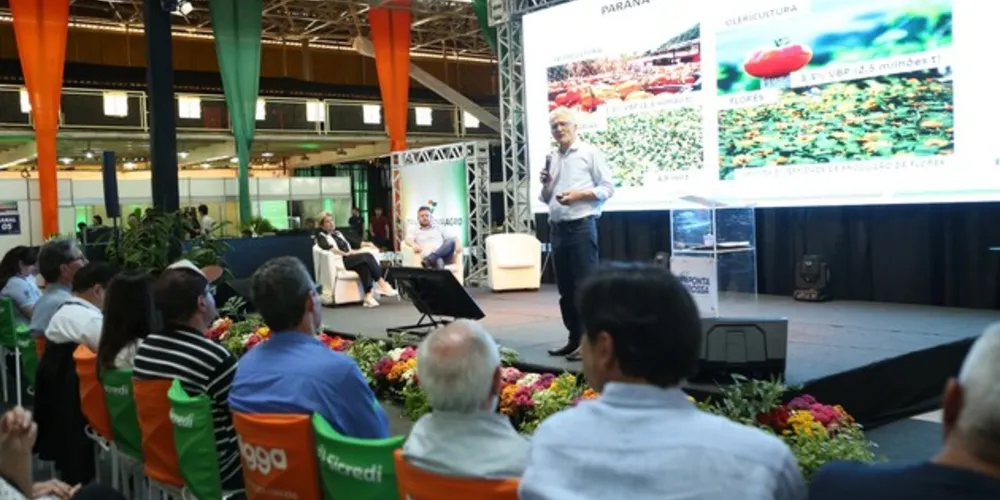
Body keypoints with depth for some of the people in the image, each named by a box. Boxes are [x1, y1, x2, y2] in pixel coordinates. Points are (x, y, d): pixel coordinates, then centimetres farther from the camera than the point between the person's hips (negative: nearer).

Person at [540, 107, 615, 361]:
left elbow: (608, 188, -6)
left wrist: (578, 195, -16)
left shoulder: (590, 153, 0)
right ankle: (574, 338, 17)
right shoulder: (551, 158, 15)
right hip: (557, 228, 6)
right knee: (565, 287, 9)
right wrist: (546, 184, -1)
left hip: (581, 226, -6)